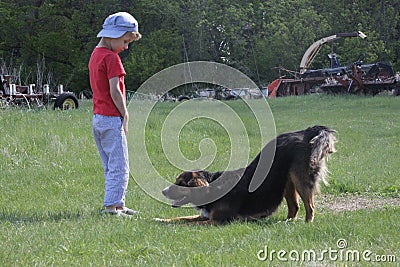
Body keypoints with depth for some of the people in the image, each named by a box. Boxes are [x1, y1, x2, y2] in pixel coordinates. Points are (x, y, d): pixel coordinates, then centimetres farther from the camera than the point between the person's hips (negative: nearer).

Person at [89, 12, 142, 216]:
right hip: (112, 118, -10)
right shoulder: (111, 58, -14)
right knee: (120, 166, -6)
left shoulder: (95, 55, 15)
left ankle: (117, 205, 18)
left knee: (111, 166, 14)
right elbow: (115, 91, -17)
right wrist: (125, 115, -8)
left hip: (97, 118, 10)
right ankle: (112, 205, -7)